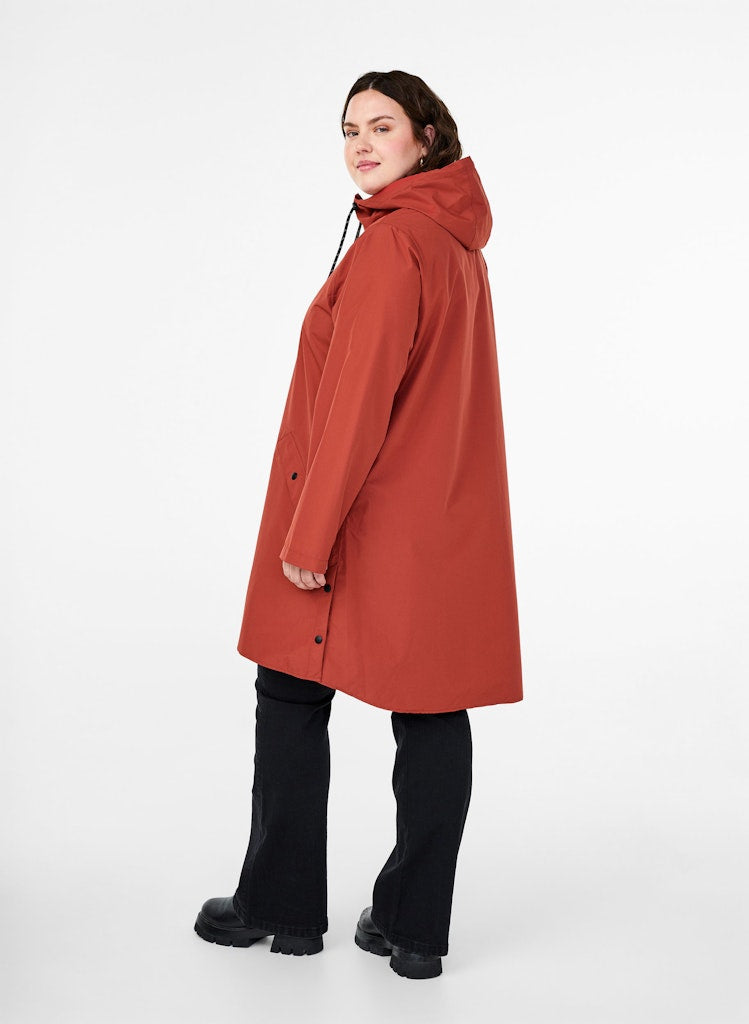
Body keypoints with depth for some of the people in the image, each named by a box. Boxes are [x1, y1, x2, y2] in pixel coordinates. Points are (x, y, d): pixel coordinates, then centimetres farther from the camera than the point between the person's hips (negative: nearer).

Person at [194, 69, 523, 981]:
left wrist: (310, 532, -19)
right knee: (432, 713, 7)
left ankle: (282, 906, 20)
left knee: (291, 695, 8)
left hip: (368, 523, -8)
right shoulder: (458, 241, 13)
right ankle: (414, 929, 15)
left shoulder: (390, 244, -16)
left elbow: (360, 399, -21)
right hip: (449, 521, 8)